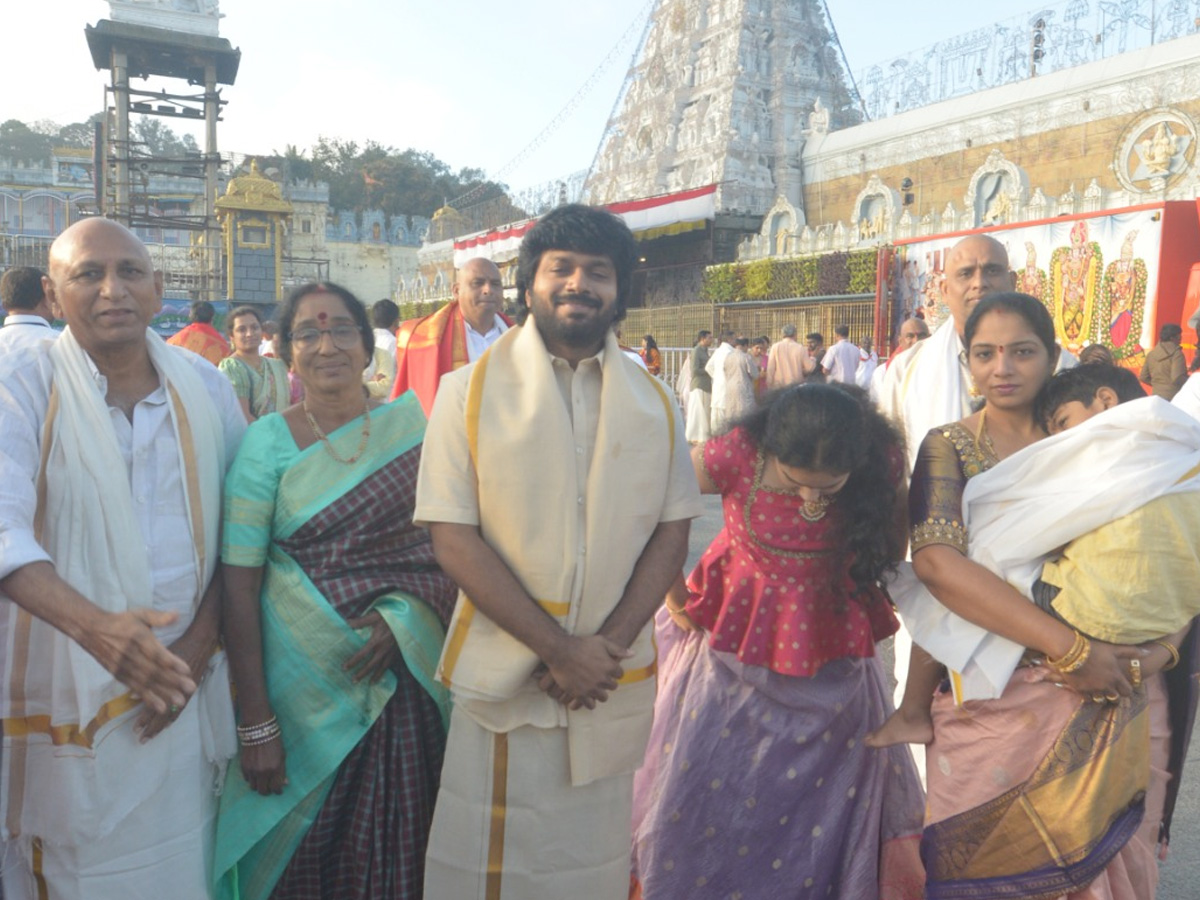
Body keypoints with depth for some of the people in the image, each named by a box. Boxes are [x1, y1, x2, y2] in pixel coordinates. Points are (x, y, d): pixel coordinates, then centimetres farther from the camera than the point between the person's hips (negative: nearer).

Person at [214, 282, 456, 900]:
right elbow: (239, 585, -8)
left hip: (406, 678, 2)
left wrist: (403, 615, -15)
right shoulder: (268, 441, -6)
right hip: (305, 681, -2)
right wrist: (255, 723, -11)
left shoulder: (412, 423, 0)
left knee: (400, 849, 15)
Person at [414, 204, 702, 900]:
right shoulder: (471, 391, -5)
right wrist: (556, 648, -16)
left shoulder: (655, 404, 4)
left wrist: (608, 643, -11)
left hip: (617, 682, 3)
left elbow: (672, 531, 2)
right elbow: (454, 536, -11)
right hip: (503, 679, -2)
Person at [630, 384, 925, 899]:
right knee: (703, 791, 13)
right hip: (734, 648, -1)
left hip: (831, 665, 2)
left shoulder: (884, 463, -15)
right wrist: (677, 601, -5)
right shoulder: (737, 455, -23)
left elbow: (892, 547, 4)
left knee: (818, 808, 13)